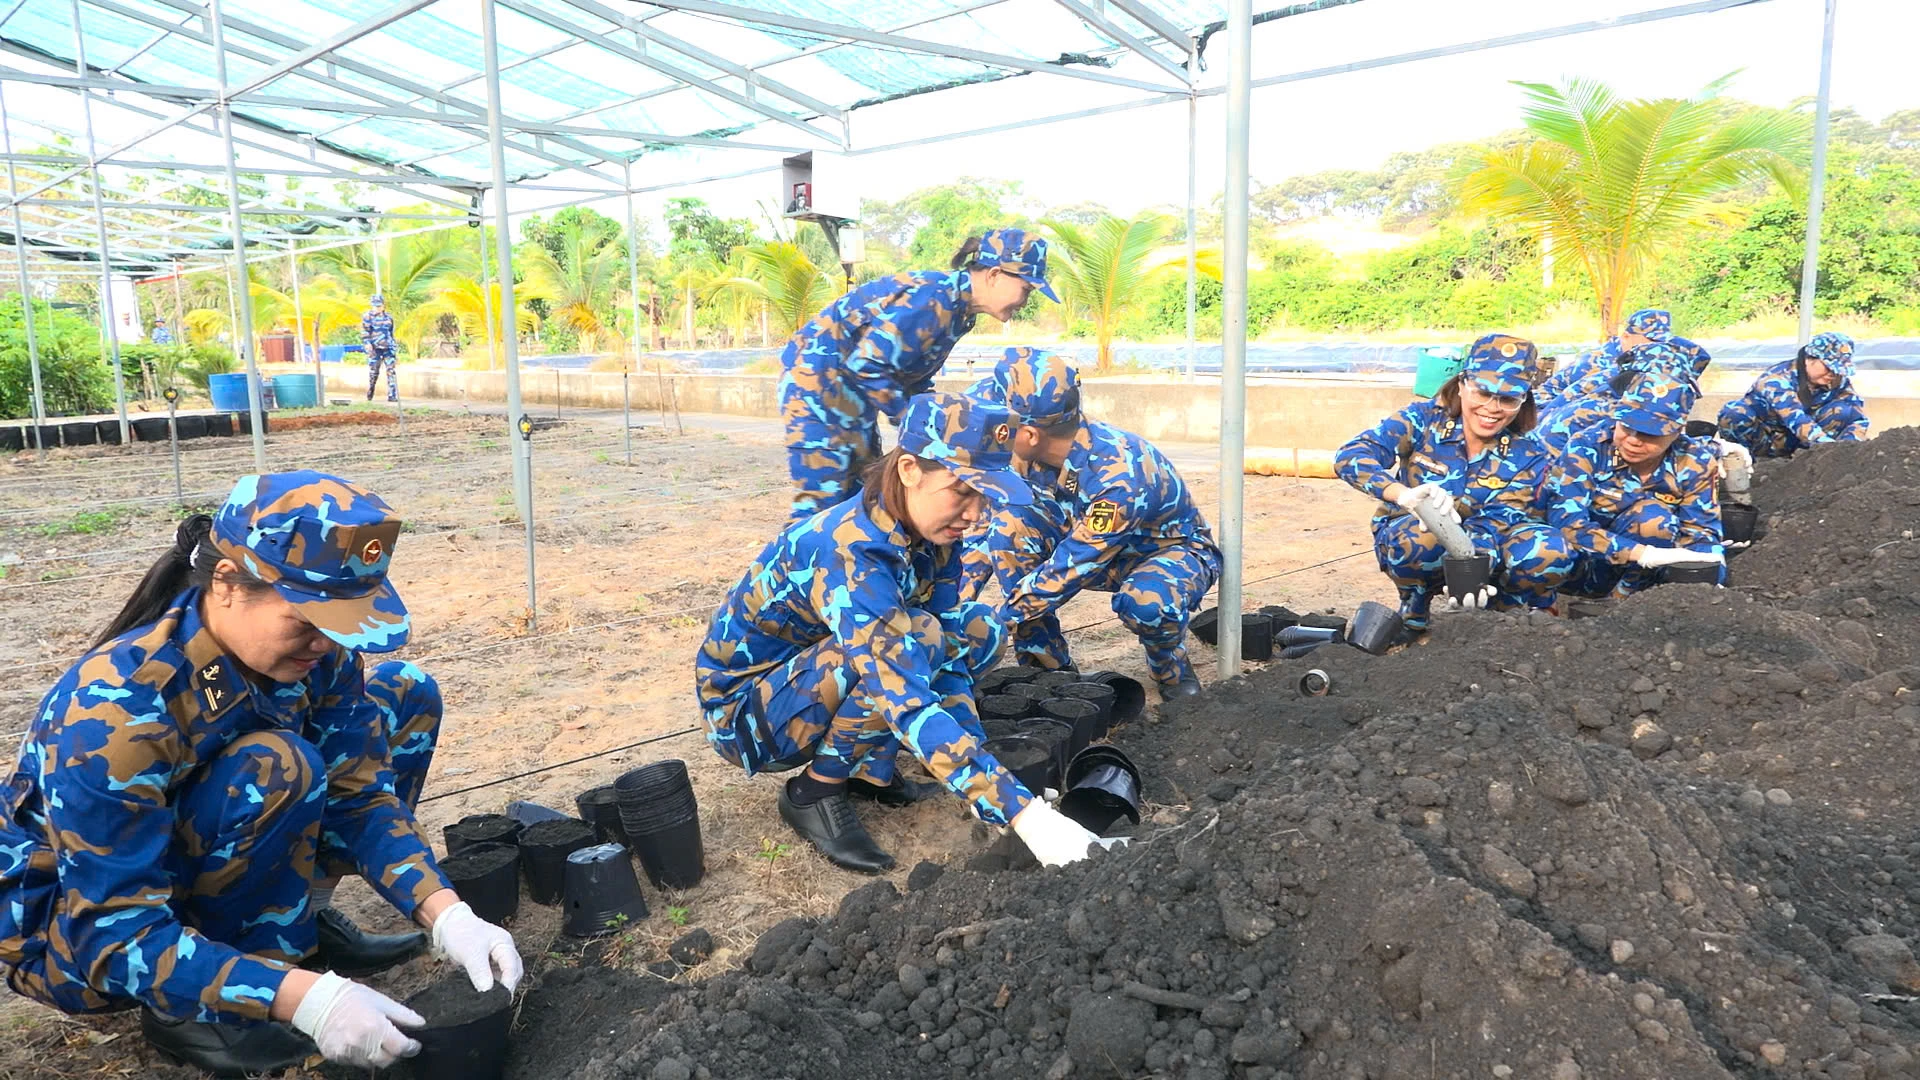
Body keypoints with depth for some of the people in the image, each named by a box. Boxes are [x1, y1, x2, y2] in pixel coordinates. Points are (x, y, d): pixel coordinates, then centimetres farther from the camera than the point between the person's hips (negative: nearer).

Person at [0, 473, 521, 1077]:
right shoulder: (117, 711, -34)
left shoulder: (310, 654, -16)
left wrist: (446, 916, -25)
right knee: (274, 767, -35)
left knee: (407, 695, -3)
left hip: (188, 860, 6)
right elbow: (117, 935, -33)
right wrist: (305, 997, -41)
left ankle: (296, 921, 4)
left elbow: (358, 796, -11)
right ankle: (189, 1011, -13)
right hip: (71, 933, -6)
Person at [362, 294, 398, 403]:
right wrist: (367, 344, -20)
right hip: (375, 349, -3)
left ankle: (392, 396, -9)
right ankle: (369, 395, 19)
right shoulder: (368, 317, 2)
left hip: (388, 348, 3)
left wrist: (396, 351, 18)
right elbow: (364, 333, -5)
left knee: (392, 371, -7)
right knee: (373, 372, 1)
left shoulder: (389, 318, 15)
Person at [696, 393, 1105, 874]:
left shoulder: (931, 536, -10)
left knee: (980, 628, -2)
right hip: (742, 710, -8)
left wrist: (987, 777, -17)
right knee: (908, 639, -31)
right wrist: (1022, 812, -46)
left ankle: (865, 769, 4)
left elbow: (946, 656, -7)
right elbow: (909, 705, -42)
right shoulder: (846, 554, -35)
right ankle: (814, 791, -11)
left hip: (812, 670, 8)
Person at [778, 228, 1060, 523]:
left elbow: (915, 376, 13)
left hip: (849, 391, 10)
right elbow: (866, 365, -27)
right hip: (817, 377, -10)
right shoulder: (933, 300, -24)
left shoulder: (959, 310, 6)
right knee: (821, 502, -11)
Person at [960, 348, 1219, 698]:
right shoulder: (1031, 454, -18)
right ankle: (1049, 667, -8)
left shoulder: (1120, 476, -38)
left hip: (1175, 549, -6)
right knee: (1010, 527, -20)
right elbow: (987, 521, -8)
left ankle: (1171, 666, -3)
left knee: (1146, 602, -41)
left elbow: (1070, 567, -34)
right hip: (1092, 541, 6)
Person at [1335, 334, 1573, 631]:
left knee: (1551, 553, -28)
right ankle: (1414, 608, -8)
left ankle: (1502, 608, 2)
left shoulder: (1527, 453, -10)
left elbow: (1500, 517, -21)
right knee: (1422, 537, -38)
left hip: (1483, 545, 2)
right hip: (1407, 534, -2)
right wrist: (1404, 493, -52)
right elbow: (1349, 457, -31)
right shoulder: (1423, 419, -17)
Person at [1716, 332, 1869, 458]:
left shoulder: (1839, 381, -11)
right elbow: (1797, 421, -42)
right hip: (1761, 436, -4)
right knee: (1734, 414, -35)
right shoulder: (1779, 378, -28)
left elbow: (1859, 417, -17)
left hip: (1792, 441, 4)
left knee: (1844, 410, -18)